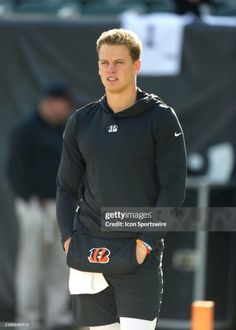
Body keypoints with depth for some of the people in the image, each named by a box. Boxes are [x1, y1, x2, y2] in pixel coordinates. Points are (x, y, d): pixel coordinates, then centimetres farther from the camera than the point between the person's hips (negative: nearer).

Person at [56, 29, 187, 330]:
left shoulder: (161, 118, -2)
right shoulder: (81, 121, 10)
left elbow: (173, 188, -4)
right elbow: (66, 187, 15)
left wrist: (147, 241, -12)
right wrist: (67, 236, 1)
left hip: (140, 255, -4)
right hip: (88, 251, 4)